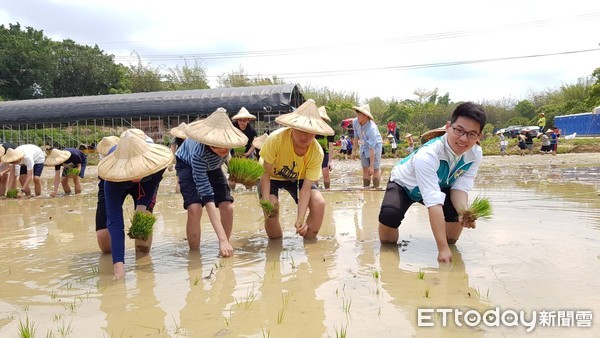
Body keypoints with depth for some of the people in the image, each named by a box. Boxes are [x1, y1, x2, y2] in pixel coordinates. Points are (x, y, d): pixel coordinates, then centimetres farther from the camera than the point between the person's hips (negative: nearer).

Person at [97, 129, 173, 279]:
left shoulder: (155, 158, -40)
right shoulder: (112, 178, -45)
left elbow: (153, 181, -16)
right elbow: (115, 221, -46)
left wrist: (143, 204, -32)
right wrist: (118, 264, -53)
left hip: (146, 184, 1)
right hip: (116, 184, -1)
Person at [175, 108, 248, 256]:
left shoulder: (225, 143, -35)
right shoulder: (199, 152, -45)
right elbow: (208, 197, -48)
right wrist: (222, 239, -51)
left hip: (211, 165, 4)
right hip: (187, 164, -4)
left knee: (227, 207, -14)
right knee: (195, 208, -26)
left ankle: (225, 250, 6)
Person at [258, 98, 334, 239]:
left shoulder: (317, 152, -29)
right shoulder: (276, 139, -35)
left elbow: (306, 188, -27)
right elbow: (265, 173, -26)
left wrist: (300, 219, -38)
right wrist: (266, 203, -38)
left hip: (297, 178, 2)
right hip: (272, 176, -2)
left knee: (319, 204, -20)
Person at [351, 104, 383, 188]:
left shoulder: (371, 128, -36)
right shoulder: (355, 122, -18)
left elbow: (372, 148, -35)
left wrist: (371, 166, -32)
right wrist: (355, 150, 5)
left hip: (375, 146, -5)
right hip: (364, 146, 5)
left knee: (375, 169, -4)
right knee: (365, 168, 4)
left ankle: (376, 188, 3)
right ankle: (365, 187, 9)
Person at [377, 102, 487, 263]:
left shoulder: (475, 154, -21)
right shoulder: (427, 155, -42)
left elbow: (460, 188, -21)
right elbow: (434, 203, -46)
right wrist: (442, 249, -48)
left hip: (439, 186, 5)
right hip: (405, 184, -5)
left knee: (459, 210, -21)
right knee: (389, 214, -33)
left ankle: (451, 242, 10)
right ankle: (390, 244, 0)